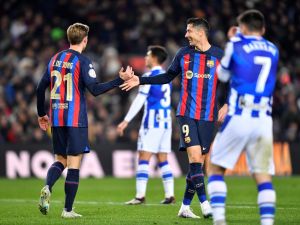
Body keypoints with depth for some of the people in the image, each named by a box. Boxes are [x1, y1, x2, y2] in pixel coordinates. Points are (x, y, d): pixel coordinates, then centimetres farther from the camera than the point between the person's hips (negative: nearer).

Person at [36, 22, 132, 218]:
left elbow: (41, 88, 12)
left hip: (56, 119, 6)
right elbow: (95, 89, -17)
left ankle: (47, 188, -13)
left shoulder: (55, 59, 11)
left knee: (61, 160, 16)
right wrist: (120, 80, -14)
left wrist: (42, 114, 22)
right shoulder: (82, 61, -8)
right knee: (74, 164, 0)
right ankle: (68, 210, -1)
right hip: (75, 119, -6)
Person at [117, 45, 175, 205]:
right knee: (163, 160, 9)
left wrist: (126, 121, -12)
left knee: (144, 158, -8)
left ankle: (140, 195, -13)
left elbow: (140, 100, -12)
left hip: (152, 122, -7)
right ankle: (169, 195, 4)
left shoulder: (149, 76, -8)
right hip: (166, 121, 7)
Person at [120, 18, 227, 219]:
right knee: (195, 155, -15)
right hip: (187, 113, 0)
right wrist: (140, 80, 12)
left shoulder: (218, 56, 1)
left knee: (198, 162, 1)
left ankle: (185, 207, 10)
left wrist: (226, 105, -7)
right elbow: (167, 77, 17)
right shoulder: (184, 54, 7)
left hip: (208, 116, 0)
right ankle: (205, 204, -15)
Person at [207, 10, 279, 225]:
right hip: (264, 120, 3)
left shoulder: (236, 45, 0)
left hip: (239, 117, -3)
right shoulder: (273, 50, 13)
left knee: (216, 169, 9)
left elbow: (223, 75, 16)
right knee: (264, 175, 6)